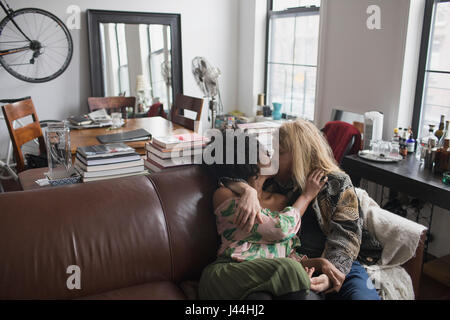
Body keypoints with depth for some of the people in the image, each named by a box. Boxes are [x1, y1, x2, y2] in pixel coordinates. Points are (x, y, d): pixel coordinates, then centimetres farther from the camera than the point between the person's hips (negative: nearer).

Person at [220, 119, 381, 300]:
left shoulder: (338, 183, 7)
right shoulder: (274, 180, 13)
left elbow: (345, 236, -4)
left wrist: (329, 275, -22)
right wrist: (248, 190, -15)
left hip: (340, 265, -1)